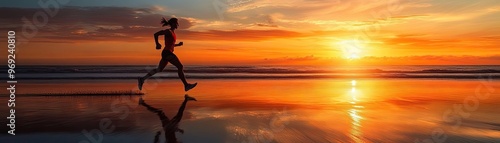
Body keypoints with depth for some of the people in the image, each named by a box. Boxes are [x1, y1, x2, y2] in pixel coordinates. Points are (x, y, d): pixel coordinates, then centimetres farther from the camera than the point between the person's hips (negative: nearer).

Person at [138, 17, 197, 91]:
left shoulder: (173, 32, 18)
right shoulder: (168, 31, -9)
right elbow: (156, 34, -13)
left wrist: (178, 44, 11)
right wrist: (157, 44, -16)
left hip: (167, 53, 10)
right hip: (167, 53, -10)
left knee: (159, 69, 13)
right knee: (180, 67, -10)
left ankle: (142, 79, 17)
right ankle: (186, 85, -9)